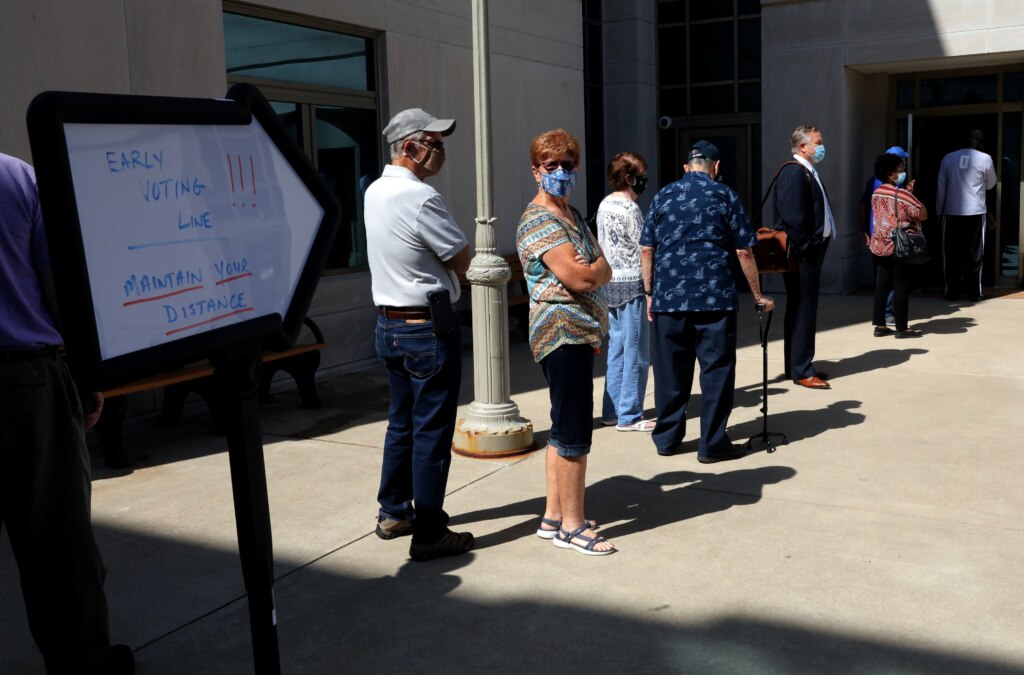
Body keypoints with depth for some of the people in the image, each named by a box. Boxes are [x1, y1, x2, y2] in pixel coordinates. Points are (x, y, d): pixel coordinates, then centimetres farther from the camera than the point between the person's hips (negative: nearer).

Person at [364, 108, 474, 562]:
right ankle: (429, 534, 6)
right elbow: (463, 262, -12)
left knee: (401, 422, 19)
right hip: (428, 326, -9)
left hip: (388, 323, 9)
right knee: (432, 431, -2)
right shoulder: (420, 198, -19)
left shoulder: (375, 192, 9)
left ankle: (393, 512, 30)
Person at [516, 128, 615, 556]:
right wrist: (599, 268, -2)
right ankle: (572, 526, 5)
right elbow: (577, 278, -20)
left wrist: (592, 268, -6)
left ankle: (553, 518, 23)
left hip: (579, 332, 10)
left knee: (564, 429, 14)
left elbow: (603, 269, 14)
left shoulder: (572, 216, 18)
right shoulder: (539, 220, -13)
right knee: (574, 432, -5)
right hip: (562, 332, -10)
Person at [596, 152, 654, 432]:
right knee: (635, 353, -1)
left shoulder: (604, 205, 10)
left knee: (617, 349, 15)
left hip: (610, 284, 9)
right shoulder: (630, 209, -16)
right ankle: (629, 416, 4)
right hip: (632, 284, -9)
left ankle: (611, 411, 20)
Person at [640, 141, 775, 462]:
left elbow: (646, 249, 7)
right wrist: (758, 295, 9)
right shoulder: (725, 195, 3)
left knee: (670, 370, 11)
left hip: (668, 297, 3)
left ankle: (667, 438, 21)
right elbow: (744, 252, 1)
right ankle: (712, 444, 7)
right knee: (716, 369, 5)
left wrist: (649, 292, 15)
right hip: (715, 297, -3)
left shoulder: (663, 196, 9)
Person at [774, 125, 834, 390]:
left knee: (805, 309, 15)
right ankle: (801, 371, 4)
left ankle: (800, 364, 24)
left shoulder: (808, 172, 16)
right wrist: (806, 249, -18)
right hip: (801, 254, -10)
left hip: (812, 251, 10)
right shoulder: (794, 172, -16)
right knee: (802, 310, -4)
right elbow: (794, 217, -23)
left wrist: (816, 248, 12)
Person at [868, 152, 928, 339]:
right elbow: (923, 214, -13)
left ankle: (880, 325, 13)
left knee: (881, 285, 10)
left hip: (879, 246, 7)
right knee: (901, 287, 0)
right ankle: (901, 328, 5)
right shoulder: (902, 194, -14)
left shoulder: (876, 193, 8)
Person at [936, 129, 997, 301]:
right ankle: (975, 293, 8)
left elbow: (940, 188, 6)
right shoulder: (985, 159, -1)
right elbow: (990, 184, 12)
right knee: (974, 255, 5)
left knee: (951, 255, 6)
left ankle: (951, 292, 6)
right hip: (975, 213, -2)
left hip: (951, 213, 2)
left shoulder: (948, 158, 6)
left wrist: (939, 212, 12)